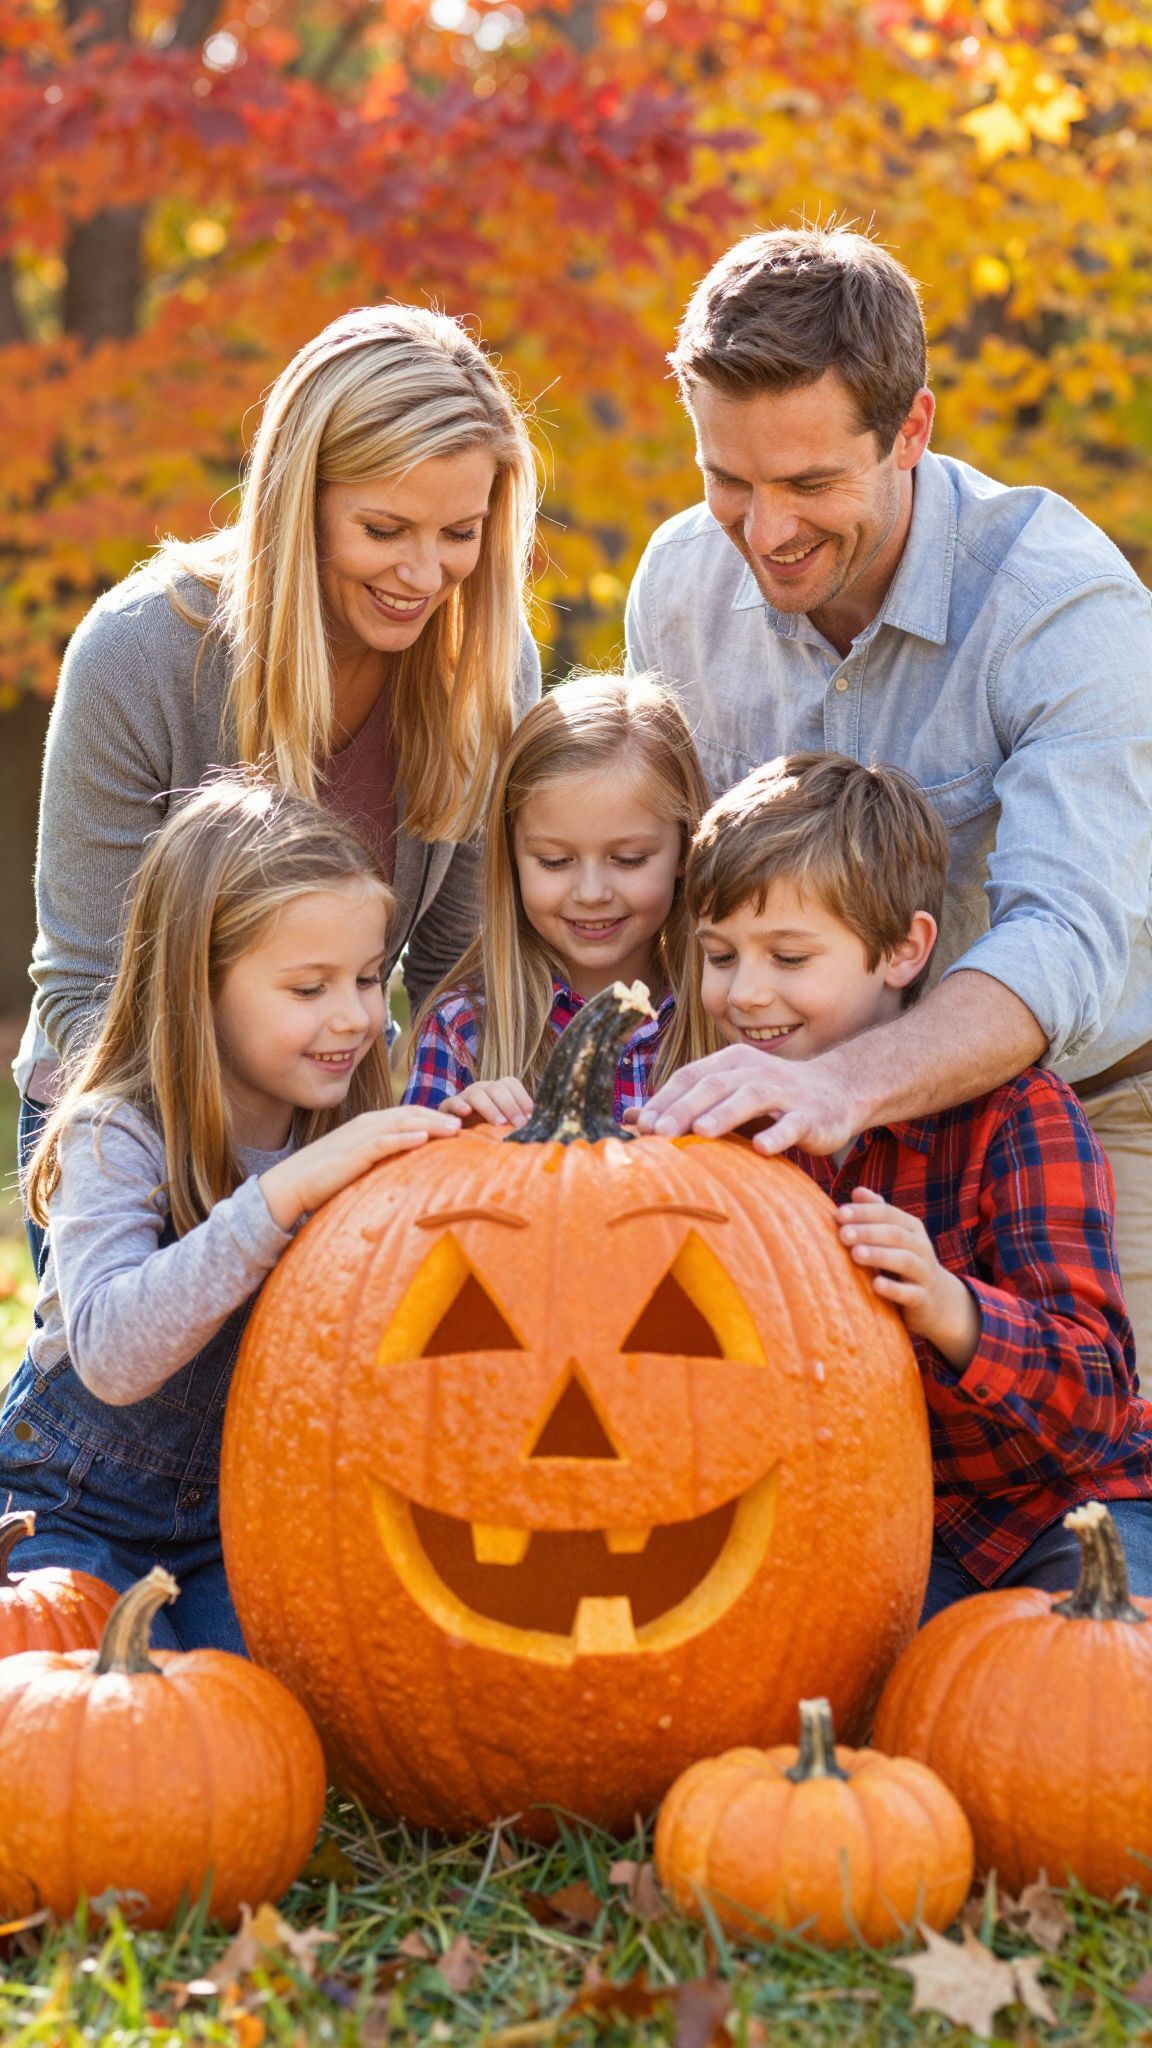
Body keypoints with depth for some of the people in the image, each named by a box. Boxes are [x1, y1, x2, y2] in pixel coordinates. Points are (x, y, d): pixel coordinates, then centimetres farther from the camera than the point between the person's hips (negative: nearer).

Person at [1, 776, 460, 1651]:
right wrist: (285, 1193, -43)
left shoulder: (352, 1133, -5)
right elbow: (110, 1356, -36)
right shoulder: (118, 1140, -20)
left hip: (240, 1524, 4)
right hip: (77, 1514, -3)